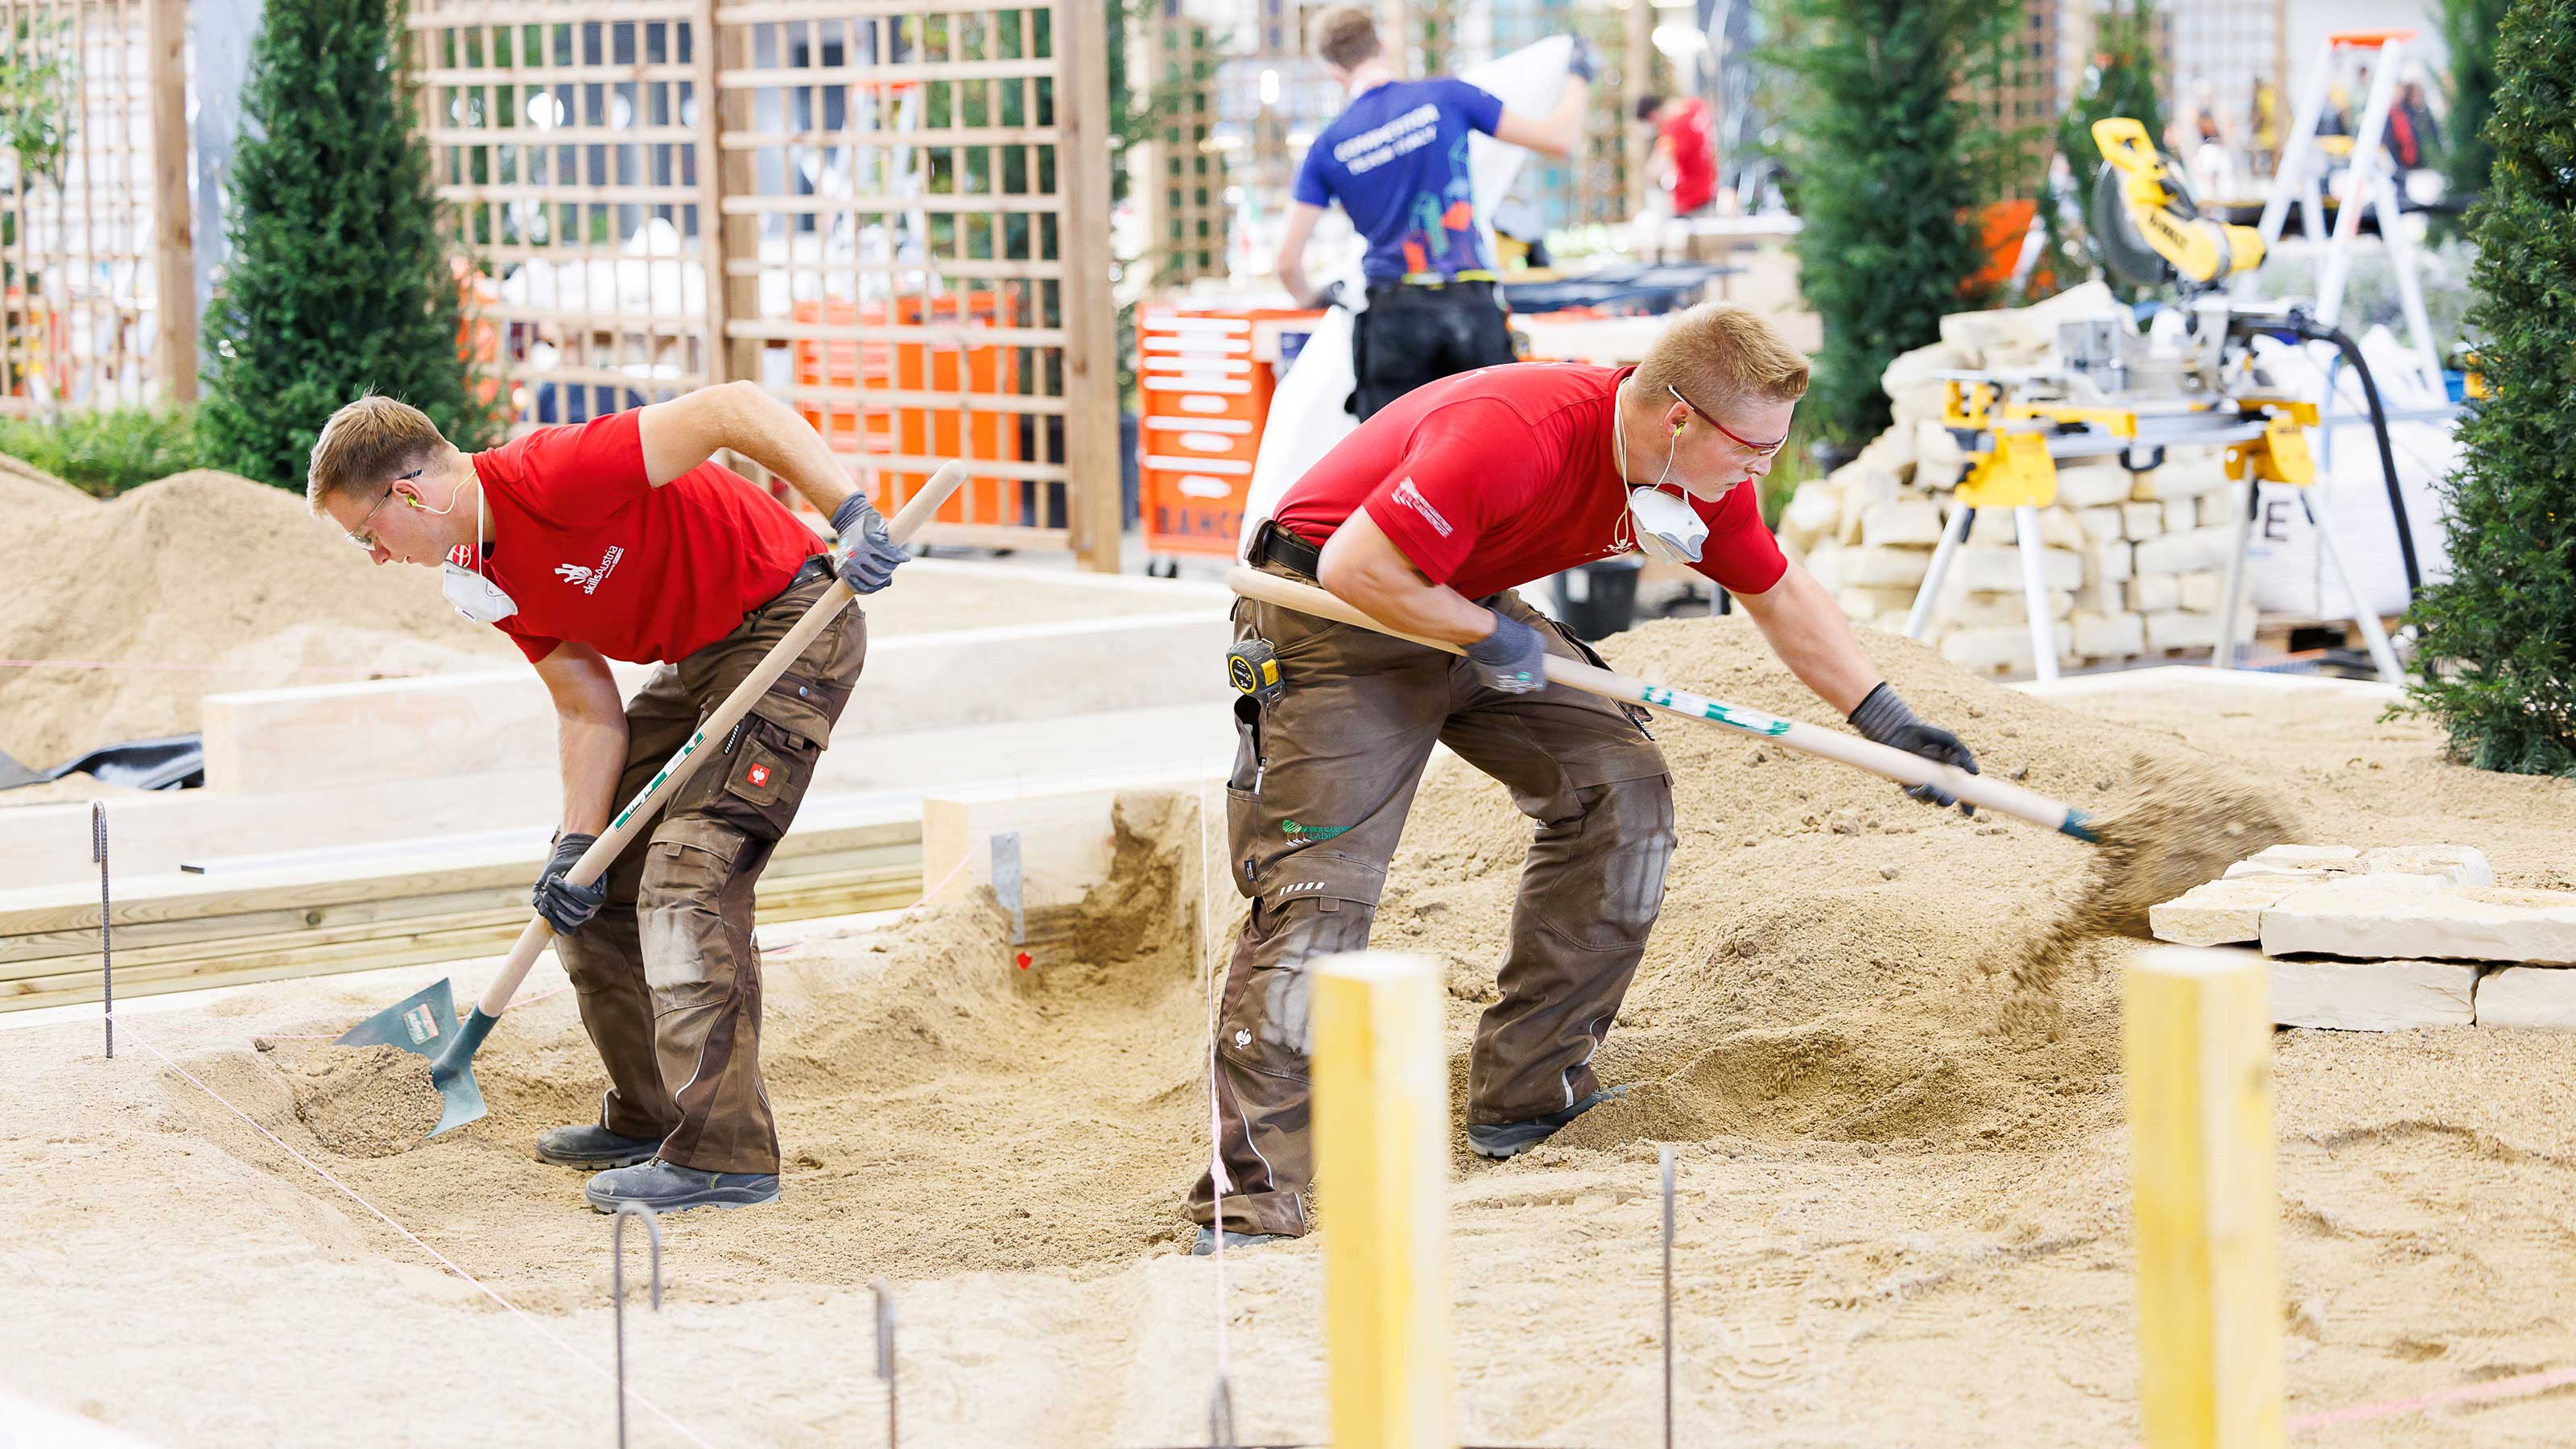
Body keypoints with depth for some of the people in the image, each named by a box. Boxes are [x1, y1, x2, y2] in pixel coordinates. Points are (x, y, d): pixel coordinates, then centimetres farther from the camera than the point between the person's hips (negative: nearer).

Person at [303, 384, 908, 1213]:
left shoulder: (550, 477, -26)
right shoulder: (483, 578, 3)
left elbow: (733, 408, -30)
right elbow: (589, 709, 5)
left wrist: (852, 519, -37)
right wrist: (577, 844, -7)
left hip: (791, 622, -10)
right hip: (701, 661, 10)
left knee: (685, 879, -19)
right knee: (589, 889, 13)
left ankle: (723, 1157, -18)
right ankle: (648, 1120, 24)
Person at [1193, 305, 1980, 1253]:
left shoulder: (1701, 469, -8)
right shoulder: (1511, 437, -34)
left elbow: (1779, 597, 8)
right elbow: (1357, 568, -31)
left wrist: (1886, 722, 5)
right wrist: (1487, 636, -21)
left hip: (1467, 608, 9)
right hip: (1332, 611, -9)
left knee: (1618, 784, 0)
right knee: (1319, 889, -17)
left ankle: (1523, 1099, 7)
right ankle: (1249, 1200, -20)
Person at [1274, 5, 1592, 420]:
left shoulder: (1327, 147, 4)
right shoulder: (1445, 96, 0)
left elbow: (1288, 261, 4)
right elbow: (1560, 138, 2)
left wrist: (1311, 300, 27)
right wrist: (1578, 77, 22)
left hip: (1393, 314, 0)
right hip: (1473, 308, 0)